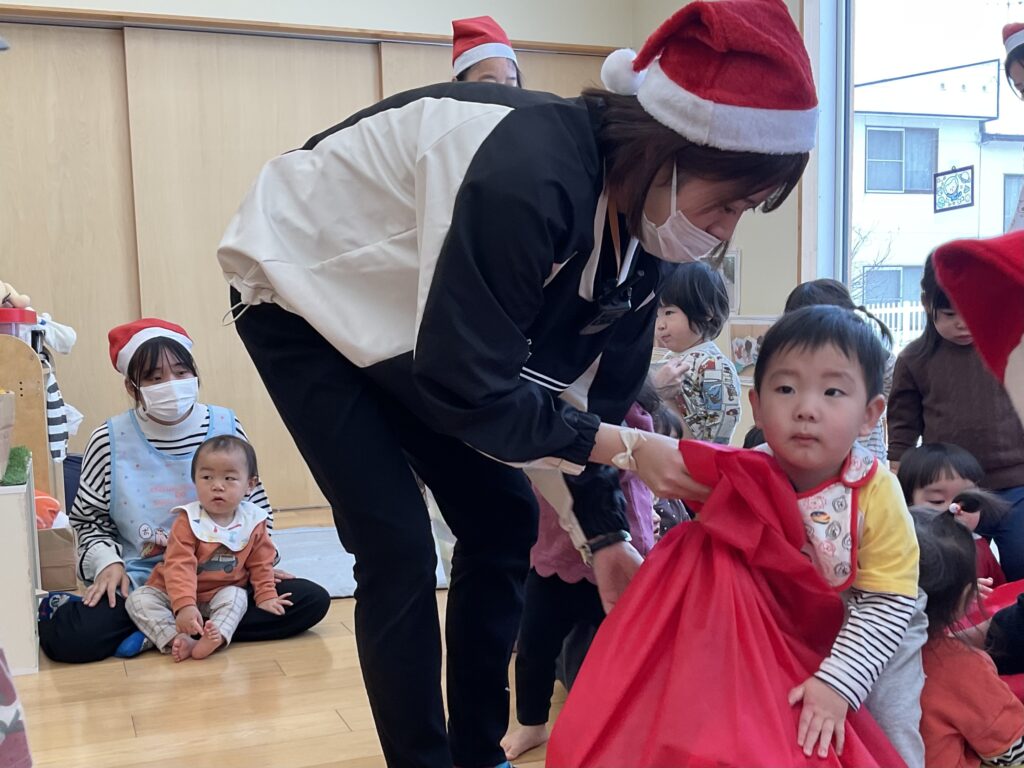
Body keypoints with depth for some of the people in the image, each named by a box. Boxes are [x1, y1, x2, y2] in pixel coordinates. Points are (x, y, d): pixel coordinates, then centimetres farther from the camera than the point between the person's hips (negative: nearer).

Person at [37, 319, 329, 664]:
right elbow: (87, 519, 8)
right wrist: (107, 562, -9)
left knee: (312, 600, -19)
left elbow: (255, 506, 10)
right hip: (139, 581, -3)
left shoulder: (225, 426, -1)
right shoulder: (110, 441, -5)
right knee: (68, 638, -31)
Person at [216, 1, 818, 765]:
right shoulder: (527, 178, -37)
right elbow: (466, 389, -32)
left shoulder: (636, 220, -11)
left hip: (410, 315, 8)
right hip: (301, 288, -7)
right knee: (398, 546, -13)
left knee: (503, 520, 4)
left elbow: (584, 388, -2)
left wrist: (605, 535, -4)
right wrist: (625, 446, -26)